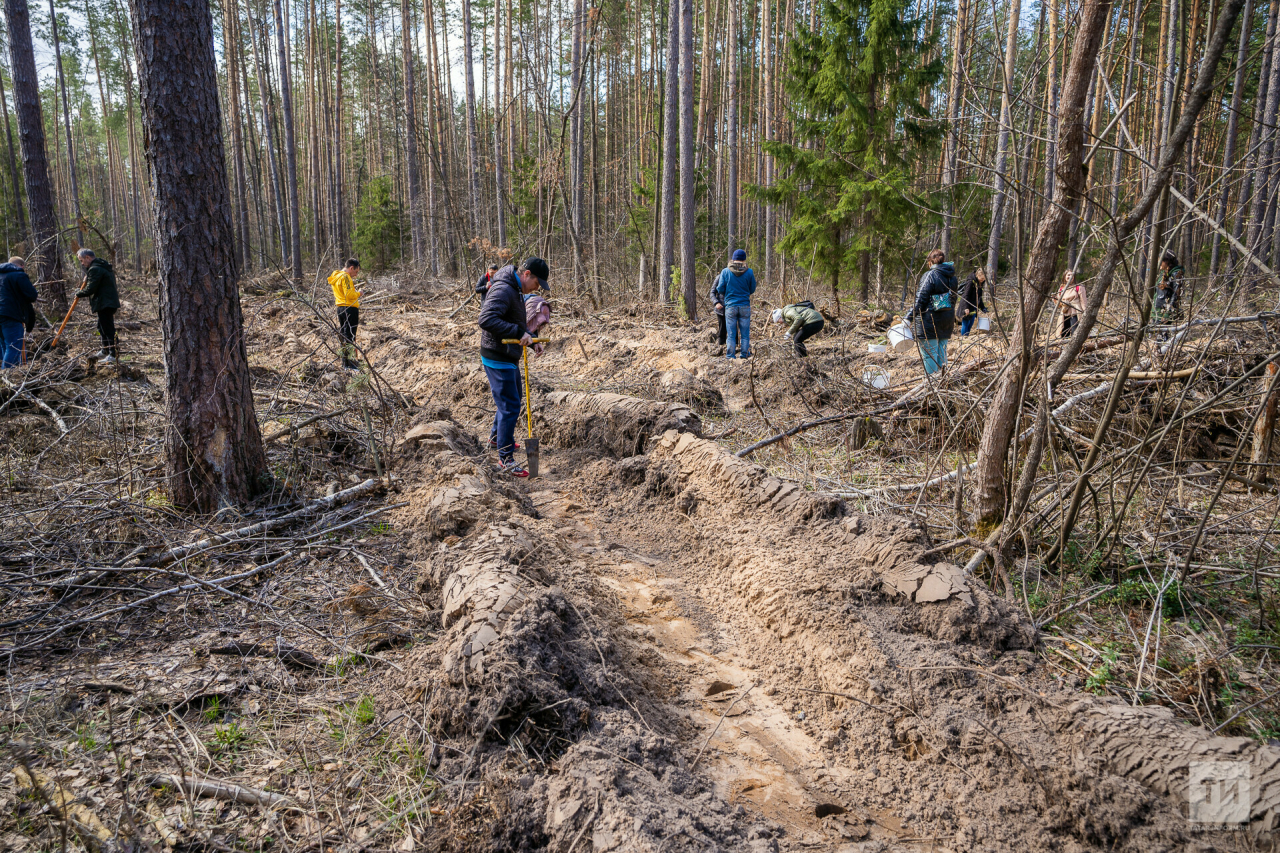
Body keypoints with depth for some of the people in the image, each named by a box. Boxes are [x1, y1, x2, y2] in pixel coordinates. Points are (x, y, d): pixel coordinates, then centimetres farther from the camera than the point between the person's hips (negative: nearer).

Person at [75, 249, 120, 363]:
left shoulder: (95, 269, -15)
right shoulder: (103, 267, 18)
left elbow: (90, 289, -18)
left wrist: (79, 294, -2)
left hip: (104, 304, -11)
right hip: (109, 302, 11)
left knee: (108, 328, -9)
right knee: (102, 327, 21)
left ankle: (113, 355, -10)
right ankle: (104, 352, 32)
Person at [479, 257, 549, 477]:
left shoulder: (514, 290, 12)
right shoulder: (503, 290, -21)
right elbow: (486, 319, -34)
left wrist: (529, 337, 11)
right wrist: (519, 332, -34)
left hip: (508, 358, 11)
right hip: (498, 359, -11)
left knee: (513, 400, 25)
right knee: (510, 407, -6)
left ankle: (496, 437, 45)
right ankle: (505, 457, 3)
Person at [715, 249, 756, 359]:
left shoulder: (726, 271, -5)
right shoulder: (749, 272, -3)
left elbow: (720, 289, -1)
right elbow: (752, 289, 7)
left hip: (730, 306, -1)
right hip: (745, 306, 1)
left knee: (730, 334, 4)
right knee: (745, 333, 9)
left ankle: (730, 356, 6)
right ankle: (745, 354, 13)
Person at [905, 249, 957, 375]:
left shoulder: (929, 275, -12)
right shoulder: (952, 277, 10)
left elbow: (920, 299, -16)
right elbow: (953, 299, 16)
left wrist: (909, 318, -14)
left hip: (930, 318, -7)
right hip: (948, 320, 7)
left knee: (929, 354, -2)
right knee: (942, 352, 15)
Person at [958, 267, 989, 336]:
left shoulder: (980, 284, 13)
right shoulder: (971, 282, -14)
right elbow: (965, 296, -19)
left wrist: (983, 307, 18)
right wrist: (966, 308, -27)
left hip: (973, 308, 8)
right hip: (967, 309, -8)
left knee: (970, 326, 10)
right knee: (965, 325, -6)